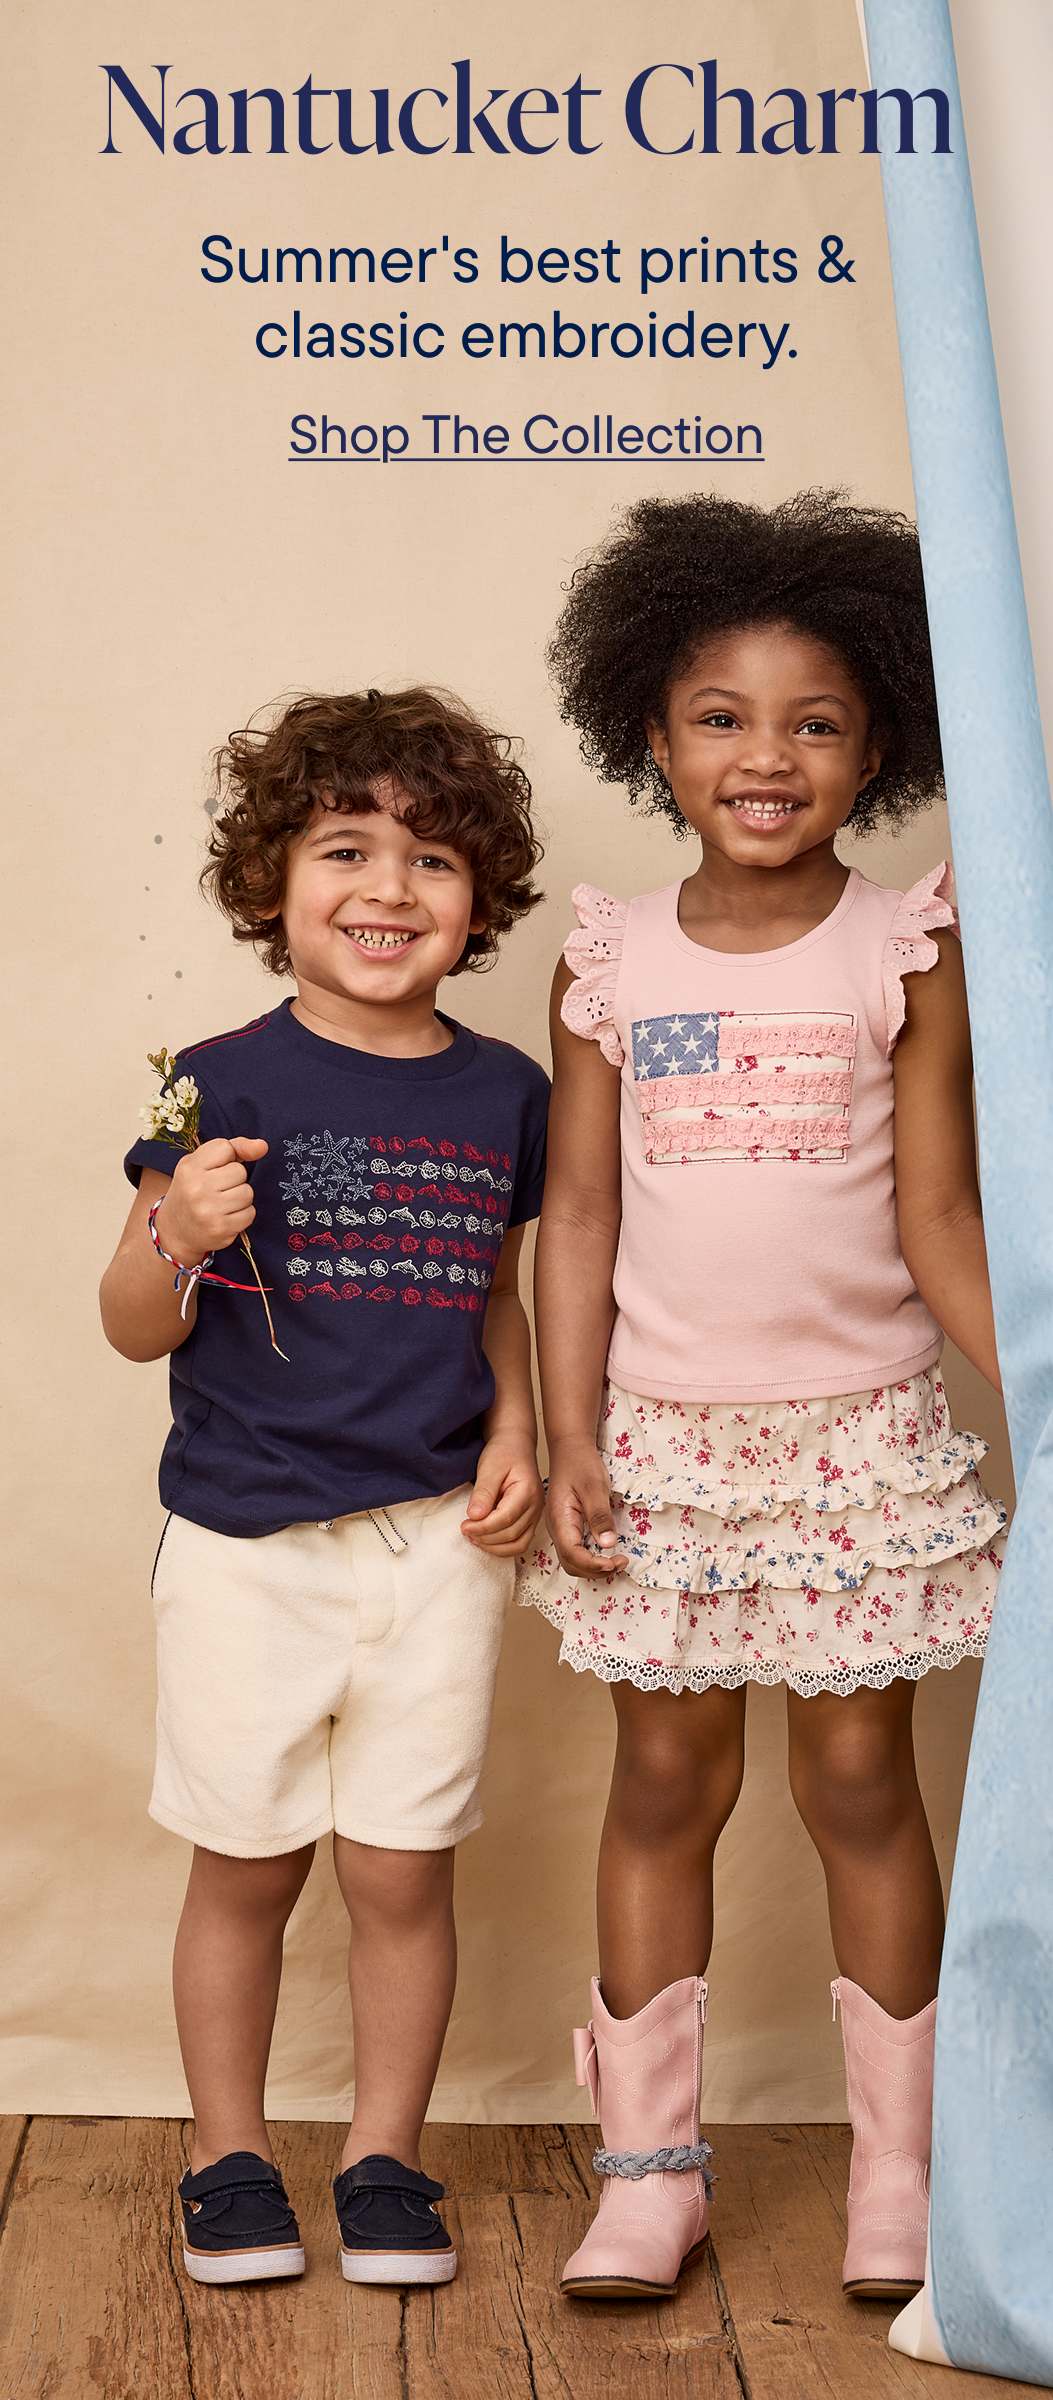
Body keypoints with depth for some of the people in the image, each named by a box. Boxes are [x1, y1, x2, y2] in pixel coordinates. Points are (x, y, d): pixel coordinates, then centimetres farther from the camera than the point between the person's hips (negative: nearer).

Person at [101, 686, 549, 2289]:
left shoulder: (503, 1095, 4)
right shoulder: (226, 1087, -7)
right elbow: (136, 1330, -4)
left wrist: (514, 1436, 1)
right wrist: (178, 1237, -24)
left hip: (437, 1540, 2)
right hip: (245, 1540, -2)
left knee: (404, 1869, 8)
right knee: (245, 1866, 9)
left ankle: (386, 2156, 27)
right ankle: (228, 2157, 28)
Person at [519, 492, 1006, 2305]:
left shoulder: (906, 954, -1)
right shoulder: (608, 966, 2)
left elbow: (938, 1216, -2)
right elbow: (578, 1218, 2)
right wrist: (569, 1442, -4)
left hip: (862, 1430, -1)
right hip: (665, 1436, 1)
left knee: (860, 1776, 5)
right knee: (666, 1776, 7)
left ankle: (897, 2167, 21)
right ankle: (651, 2169, 20)